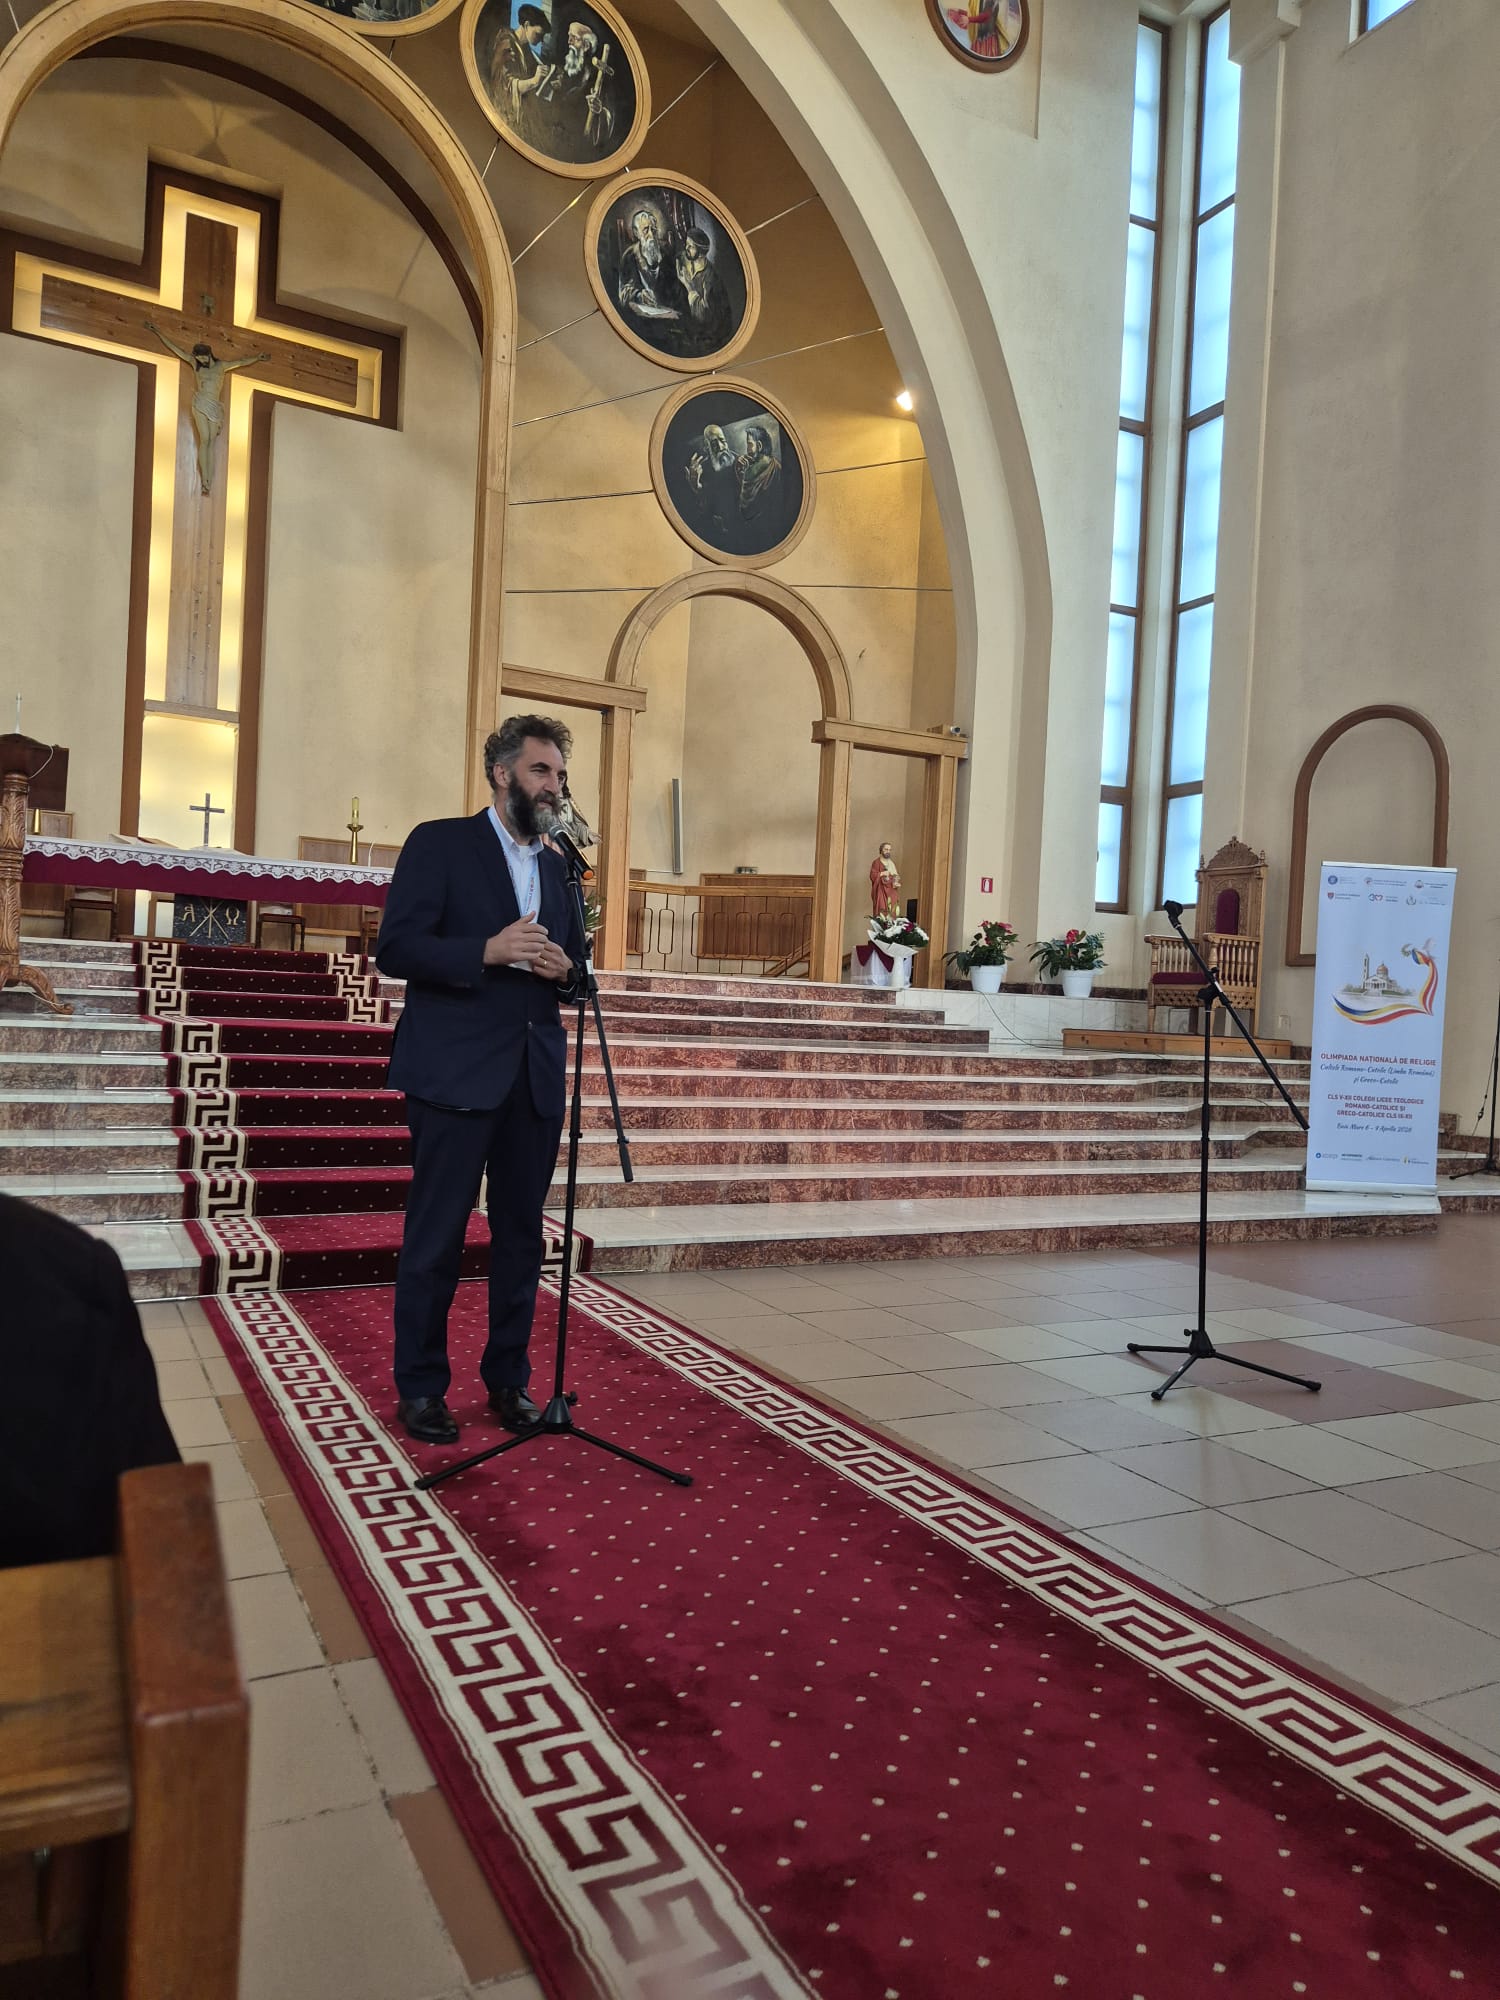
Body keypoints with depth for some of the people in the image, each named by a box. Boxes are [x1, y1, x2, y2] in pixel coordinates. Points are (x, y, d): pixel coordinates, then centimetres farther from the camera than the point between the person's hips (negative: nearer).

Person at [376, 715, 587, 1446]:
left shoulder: (560, 868, 16)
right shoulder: (440, 843, -1)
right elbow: (394, 947, -9)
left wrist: (564, 968, -4)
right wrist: (488, 951, -20)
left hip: (535, 1074, 6)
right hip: (456, 1071, -5)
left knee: (521, 1234, 10)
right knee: (435, 1238, 2)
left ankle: (508, 1378, 24)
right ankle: (420, 1388, 16)